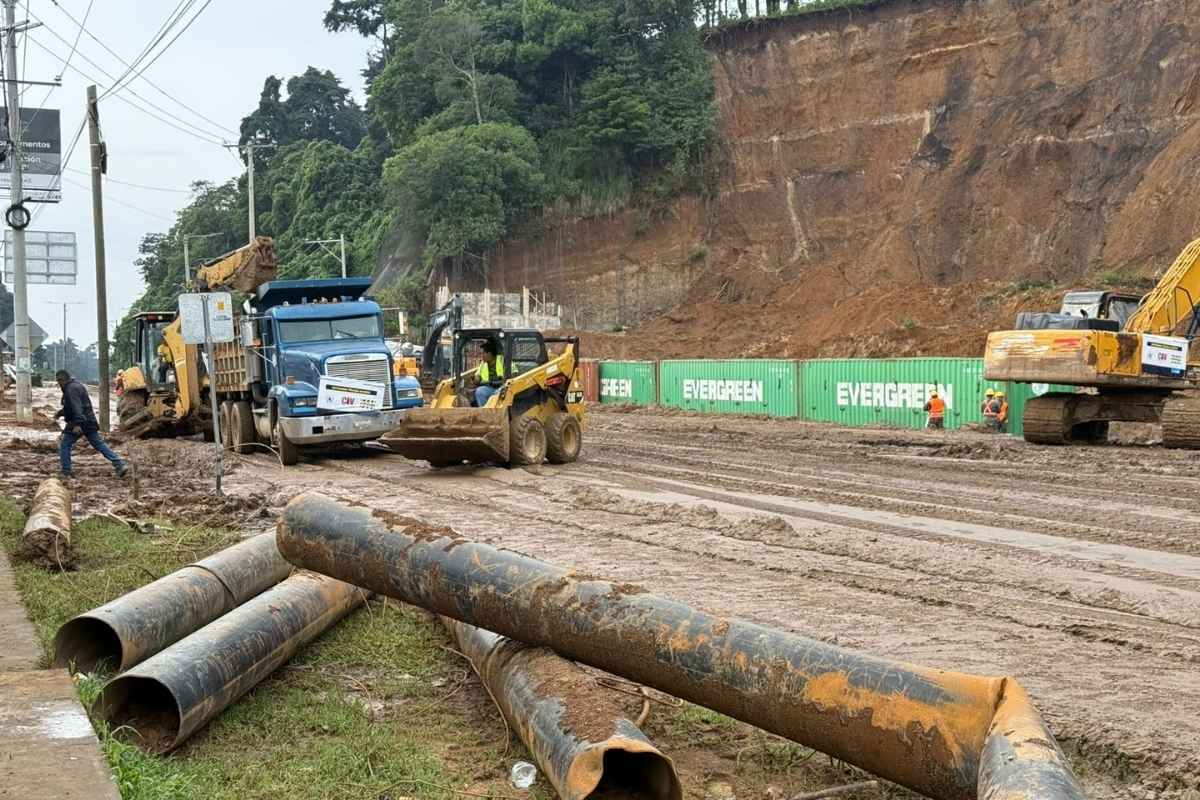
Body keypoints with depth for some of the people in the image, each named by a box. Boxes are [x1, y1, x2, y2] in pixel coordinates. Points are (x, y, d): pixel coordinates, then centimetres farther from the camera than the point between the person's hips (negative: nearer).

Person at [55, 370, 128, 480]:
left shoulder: (71, 389, -13)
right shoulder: (77, 386, 20)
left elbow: (76, 407, -27)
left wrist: (77, 424, -35)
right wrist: (60, 413, 30)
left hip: (79, 423, -10)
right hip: (89, 422, 10)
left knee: (64, 445, 3)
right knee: (100, 444, 8)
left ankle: (66, 473, 4)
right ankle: (120, 465, -1)